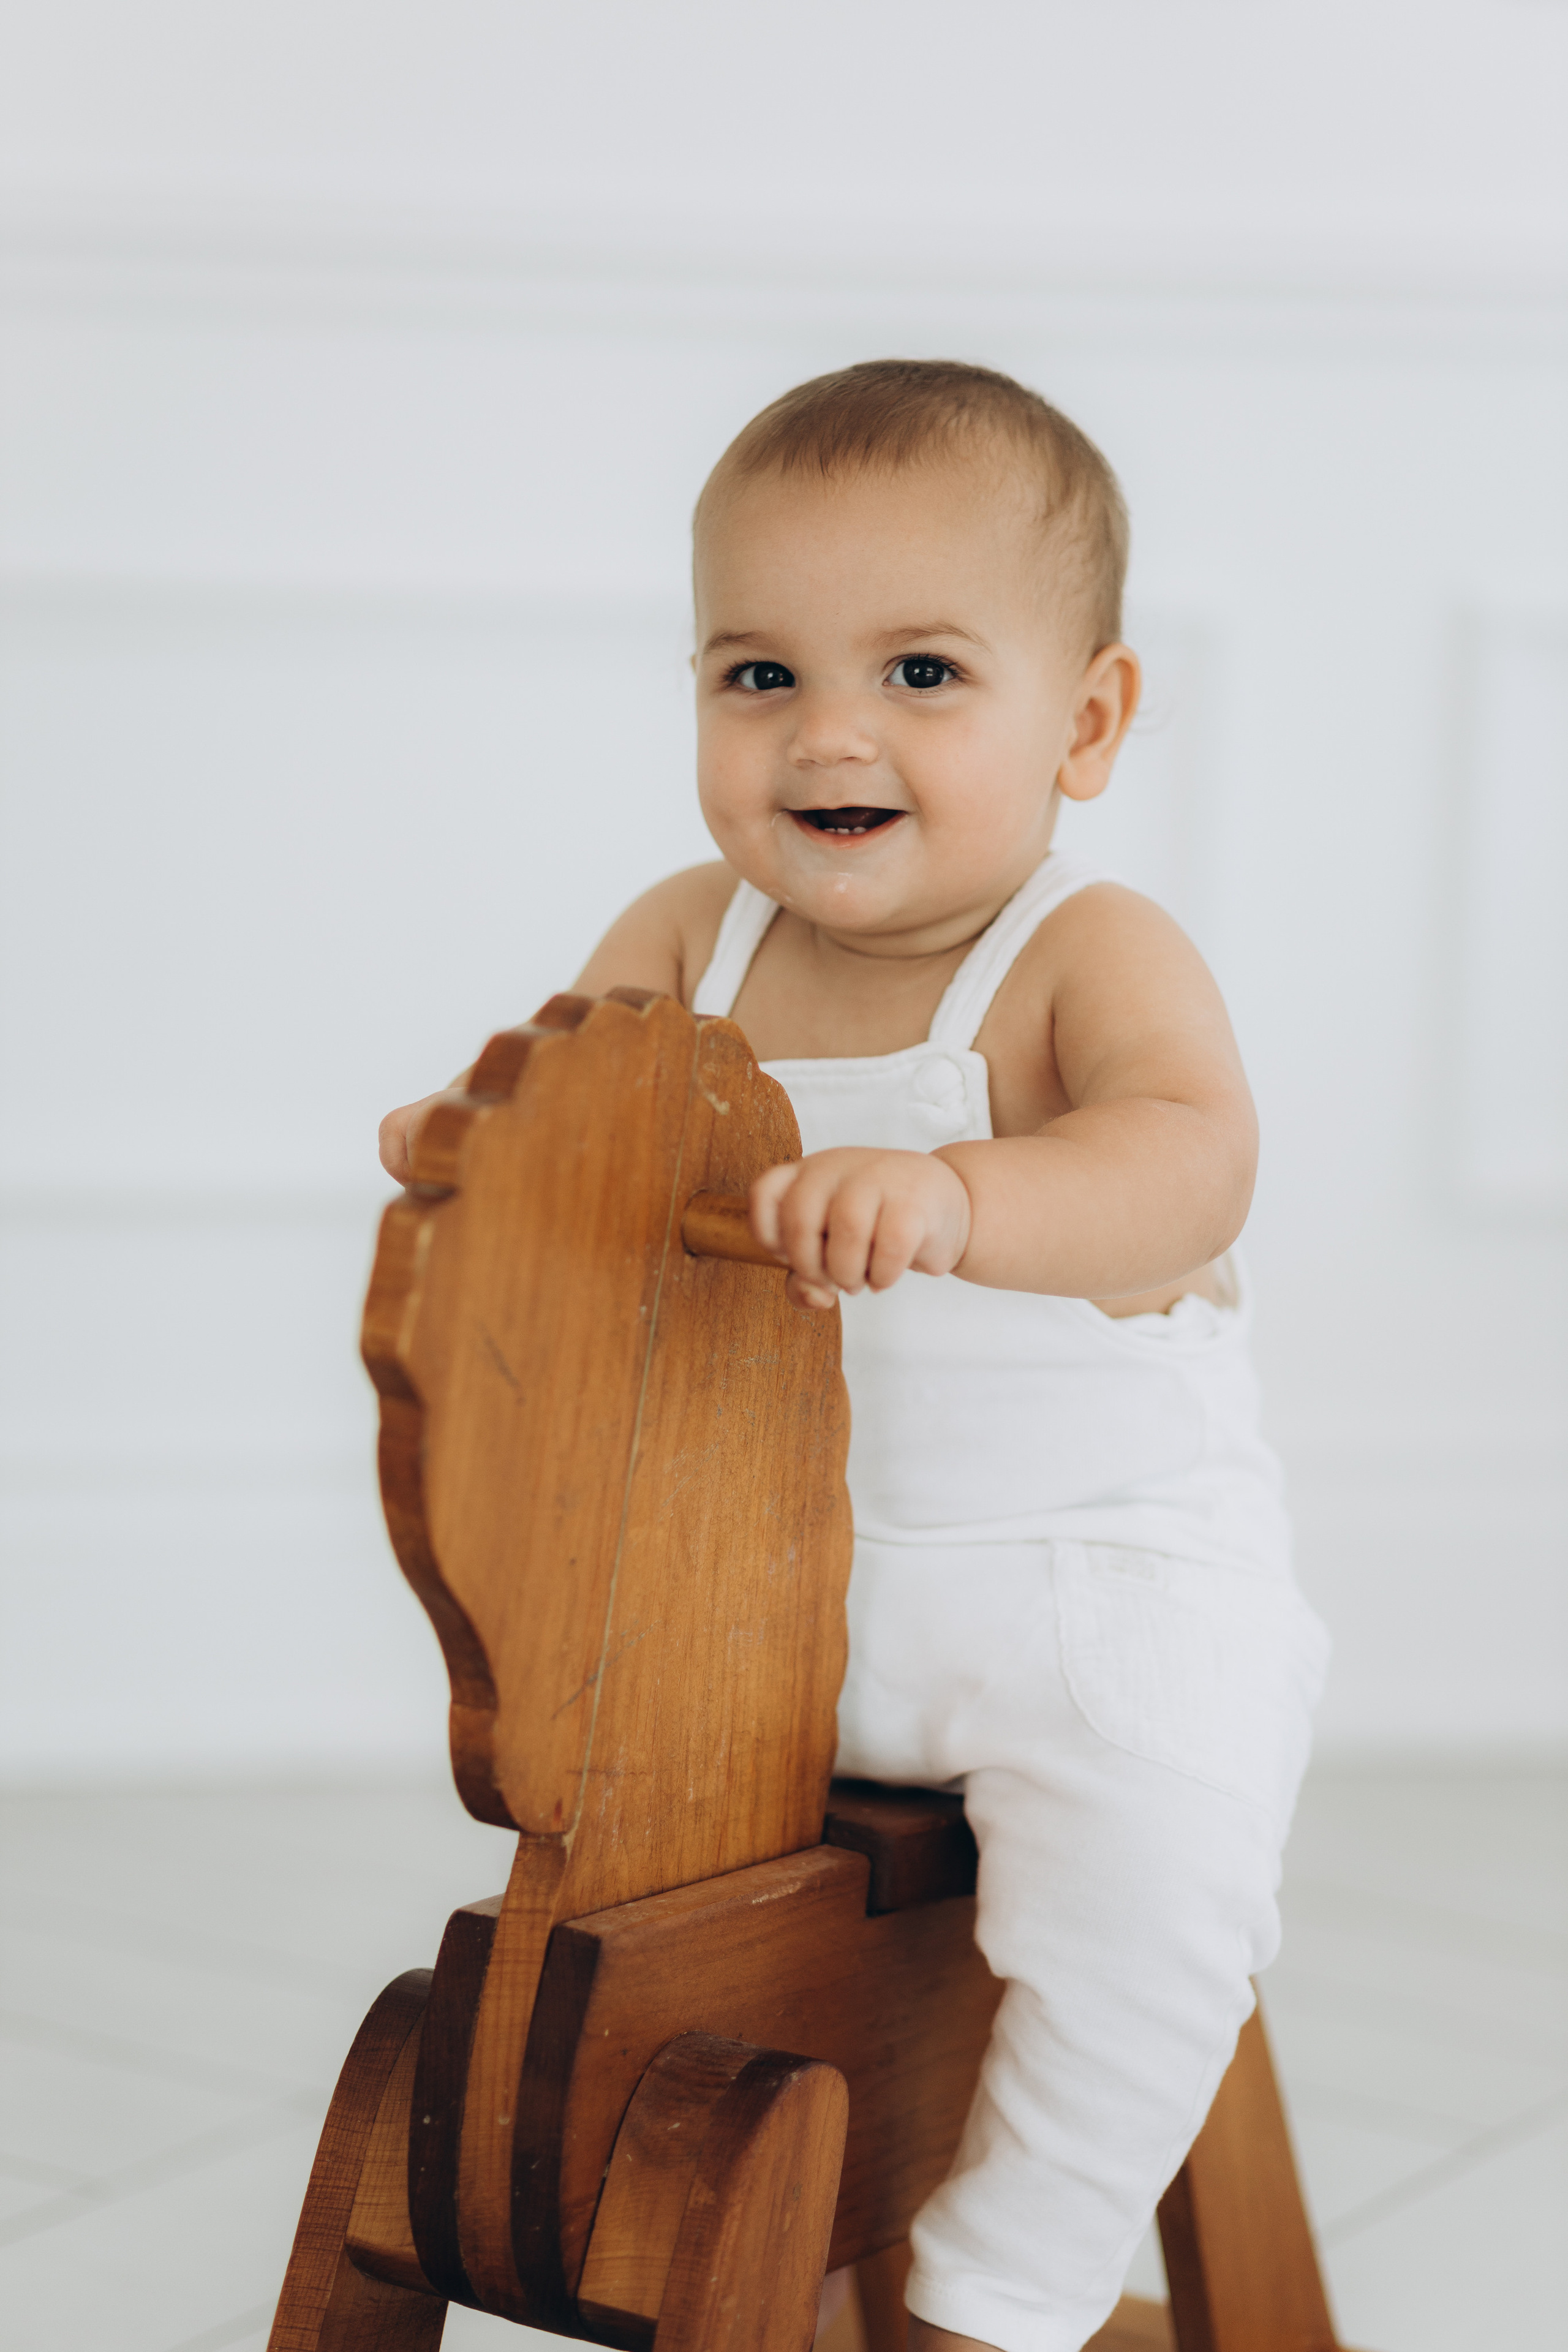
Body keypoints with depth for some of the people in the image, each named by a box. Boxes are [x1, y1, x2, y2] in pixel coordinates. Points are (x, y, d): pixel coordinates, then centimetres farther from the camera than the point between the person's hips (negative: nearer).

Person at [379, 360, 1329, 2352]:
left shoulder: (1091, 957, -19)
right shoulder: (695, 935, -1)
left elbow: (1186, 1160, -37)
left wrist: (950, 1196, -57)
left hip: (1104, 1574, -6)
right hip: (790, 1569, 6)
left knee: (1159, 1882, -27)